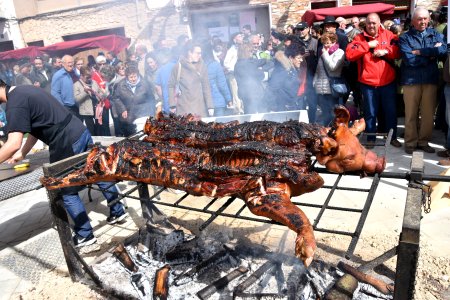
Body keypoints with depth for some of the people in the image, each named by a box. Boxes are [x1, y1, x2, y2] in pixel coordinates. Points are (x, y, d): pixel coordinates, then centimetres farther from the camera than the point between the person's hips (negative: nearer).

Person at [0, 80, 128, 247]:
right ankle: (118, 212, 33)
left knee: (68, 193, 6)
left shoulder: (15, 103, -14)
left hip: (67, 144, -10)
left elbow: (14, 144, -22)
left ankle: (85, 235, 18)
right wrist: (22, 153, 22)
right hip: (81, 131, 10)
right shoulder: (24, 90, 17)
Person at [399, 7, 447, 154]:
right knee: (411, 114, 3)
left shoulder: (435, 34, 11)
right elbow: (408, 59, -13)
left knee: (428, 113, 7)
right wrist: (431, 54, -6)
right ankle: (411, 142, 15)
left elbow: (443, 49, -9)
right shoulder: (405, 37, 1)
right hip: (411, 80, -3)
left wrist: (420, 52, -12)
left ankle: (423, 141, 21)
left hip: (430, 79, 3)